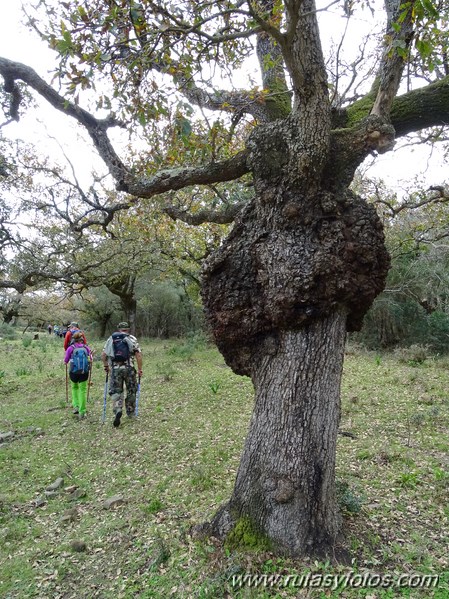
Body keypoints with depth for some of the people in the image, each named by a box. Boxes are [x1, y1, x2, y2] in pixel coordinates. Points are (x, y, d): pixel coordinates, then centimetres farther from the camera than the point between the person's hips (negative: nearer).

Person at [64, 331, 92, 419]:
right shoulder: (86, 348, 0)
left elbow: (66, 361, 4)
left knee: (74, 387, 26)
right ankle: (82, 413, 5)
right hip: (84, 372, 0)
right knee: (83, 391, 7)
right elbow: (90, 360, 4)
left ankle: (76, 406, 19)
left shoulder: (71, 348, -4)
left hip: (73, 372, 0)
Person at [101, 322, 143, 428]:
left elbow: (103, 355, 6)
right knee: (131, 391, 15)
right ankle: (130, 413, 25)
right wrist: (140, 369, 2)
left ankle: (117, 410, -16)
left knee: (115, 391, 7)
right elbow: (138, 354, -4)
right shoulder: (132, 339, 6)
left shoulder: (110, 339, 12)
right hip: (129, 368, -1)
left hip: (115, 369, 1)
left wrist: (106, 366, 19)